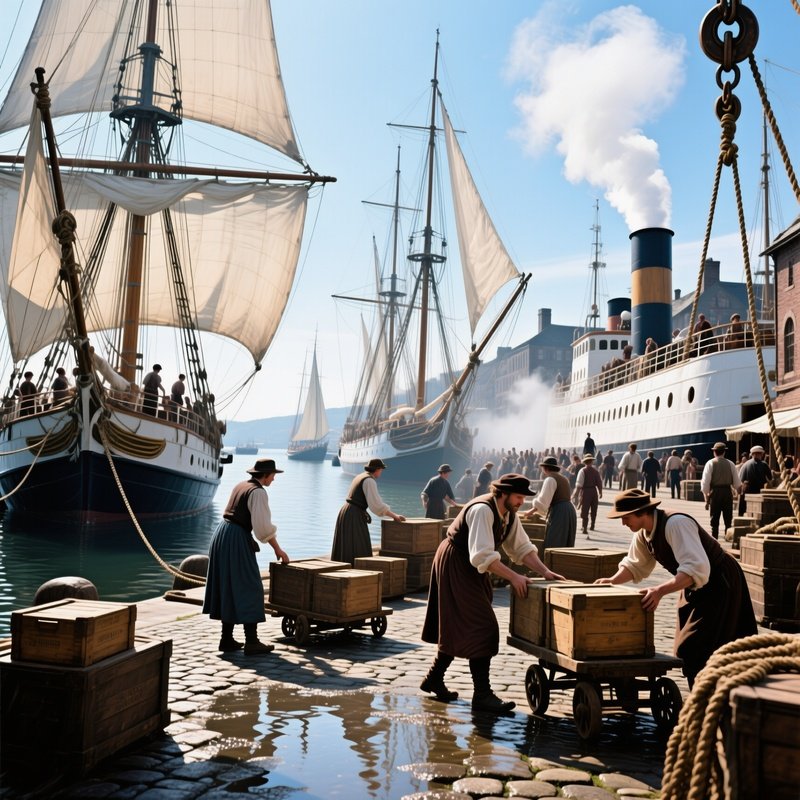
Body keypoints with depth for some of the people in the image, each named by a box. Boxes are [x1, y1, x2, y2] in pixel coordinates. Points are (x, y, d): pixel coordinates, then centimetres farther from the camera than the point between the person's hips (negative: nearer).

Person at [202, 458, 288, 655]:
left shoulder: (240, 486, 16)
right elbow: (263, 526, -15)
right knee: (248, 589, -3)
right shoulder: (258, 492, -11)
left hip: (221, 534, 9)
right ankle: (251, 642, -2)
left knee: (227, 588, 13)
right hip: (237, 539, -9)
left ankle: (227, 639, 16)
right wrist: (278, 549, -3)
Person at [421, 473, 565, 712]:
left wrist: (544, 571, -8)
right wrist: (514, 577, -32)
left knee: (457, 629, 15)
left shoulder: (509, 514, 4)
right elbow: (483, 556, -32)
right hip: (454, 566, -10)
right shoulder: (482, 510, -26)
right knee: (481, 627, -12)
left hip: (472, 569, 10)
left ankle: (434, 679, 30)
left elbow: (522, 548, 5)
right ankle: (482, 695, -7)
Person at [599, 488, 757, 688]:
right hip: (695, 588, 9)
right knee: (686, 649, 14)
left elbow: (697, 569, -40)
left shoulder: (676, 524, -30)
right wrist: (613, 581, -5)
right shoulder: (643, 533, -2)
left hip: (720, 583, -9)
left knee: (694, 651, -13)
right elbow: (634, 565, 13)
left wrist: (660, 590, -47)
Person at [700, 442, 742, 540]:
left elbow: (705, 481, -8)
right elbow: (737, 482, 3)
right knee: (728, 518, 10)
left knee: (714, 519, 4)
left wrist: (706, 496, -1)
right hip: (728, 491, 2)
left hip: (715, 492, -2)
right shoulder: (730, 464, 3)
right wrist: (737, 490, 21)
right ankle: (728, 536, 8)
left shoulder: (710, 463, -3)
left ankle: (714, 538, 3)